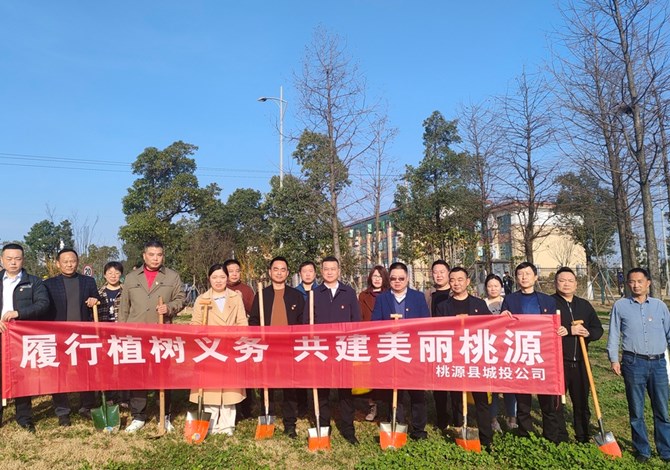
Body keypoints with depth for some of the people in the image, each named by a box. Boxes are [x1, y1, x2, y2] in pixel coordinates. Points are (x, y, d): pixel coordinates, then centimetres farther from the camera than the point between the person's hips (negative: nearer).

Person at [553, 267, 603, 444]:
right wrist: (571, 330, -19)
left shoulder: (584, 305, 12)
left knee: (582, 404, 14)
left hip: (579, 363, 5)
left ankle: (584, 440, 27)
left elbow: (598, 329, 12)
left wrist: (588, 333, -10)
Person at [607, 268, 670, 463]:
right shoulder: (620, 306, 2)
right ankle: (642, 450, 20)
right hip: (633, 362, -1)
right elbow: (613, 334, 3)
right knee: (636, 411, 7)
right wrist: (614, 359, -2)